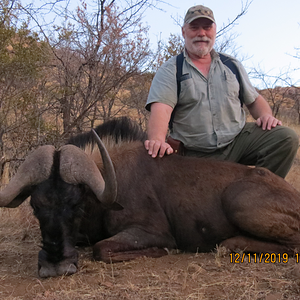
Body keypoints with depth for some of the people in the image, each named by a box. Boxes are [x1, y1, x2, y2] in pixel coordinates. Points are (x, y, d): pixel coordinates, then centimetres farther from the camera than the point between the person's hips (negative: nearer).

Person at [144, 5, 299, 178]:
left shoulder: (232, 65, 16)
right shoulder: (170, 70, 2)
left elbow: (254, 100, 22)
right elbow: (161, 108, -15)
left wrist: (266, 116, -3)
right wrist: (158, 140, -36)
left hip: (238, 141, 3)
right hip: (195, 156, -3)